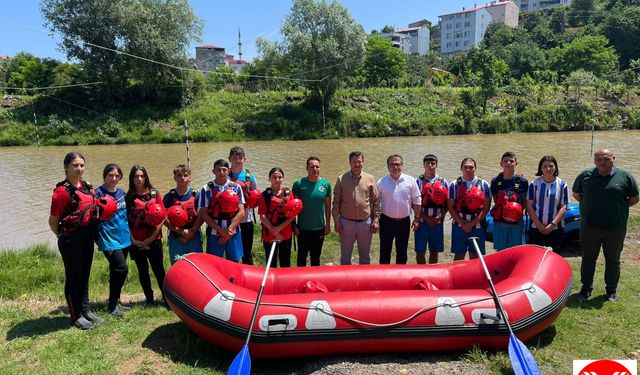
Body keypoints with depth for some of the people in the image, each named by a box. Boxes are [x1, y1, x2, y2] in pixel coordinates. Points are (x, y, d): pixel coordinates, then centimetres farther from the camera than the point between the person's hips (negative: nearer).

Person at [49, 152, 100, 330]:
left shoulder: (86, 186, 7)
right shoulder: (62, 190, -15)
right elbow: (53, 221, -12)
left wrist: (93, 234, 13)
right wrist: (63, 237, -1)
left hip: (87, 236, 7)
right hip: (71, 238, -7)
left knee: (84, 275, 17)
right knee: (73, 277, 5)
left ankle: (86, 311, 30)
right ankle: (76, 316, 18)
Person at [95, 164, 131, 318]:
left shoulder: (121, 193, 9)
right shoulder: (98, 193, -10)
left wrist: (130, 233, 18)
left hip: (124, 238, 7)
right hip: (109, 240, -7)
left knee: (117, 271, 16)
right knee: (122, 269, -14)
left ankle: (115, 302, 30)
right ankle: (112, 305, 2)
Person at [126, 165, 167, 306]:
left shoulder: (155, 194, 2)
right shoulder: (128, 197, 4)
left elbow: (162, 217, -2)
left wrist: (152, 237, -8)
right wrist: (132, 239, -6)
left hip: (154, 240, -1)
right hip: (136, 242, 2)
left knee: (159, 270, -1)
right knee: (143, 270, 9)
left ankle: (167, 298, 8)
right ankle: (149, 299, 20)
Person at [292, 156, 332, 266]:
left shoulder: (326, 184, -2)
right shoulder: (299, 184, -8)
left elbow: (328, 205, 5)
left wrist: (328, 224, 4)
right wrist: (294, 225, -4)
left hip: (320, 228, 2)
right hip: (303, 228, -2)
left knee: (316, 256, 17)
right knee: (302, 255, 13)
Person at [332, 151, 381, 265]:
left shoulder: (370, 179, 1)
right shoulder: (341, 179, -2)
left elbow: (376, 201, 3)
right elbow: (336, 202, 1)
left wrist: (376, 220, -1)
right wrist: (336, 220, -4)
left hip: (365, 222, 1)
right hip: (346, 222, -1)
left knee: (365, 255, 15)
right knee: (345, 255, 12)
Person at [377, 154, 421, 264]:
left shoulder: (410, 181, -2)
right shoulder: (381, 182, -3)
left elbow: (416, 201, 4)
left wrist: (416, 218, 3)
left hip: (404, 222, 1)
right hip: (387, 221, -1)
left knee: (402, 252, 14)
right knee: (385, 251, 9)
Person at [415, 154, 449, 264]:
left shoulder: (443, 182, 6)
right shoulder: (418, 181, 0)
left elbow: (447, 204, 5)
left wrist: (438, 217, -9)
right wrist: (426, 218, -12)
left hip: (437, 222, 2)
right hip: (422, 221, -2)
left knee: (434, 251, 11)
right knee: (420, 251, 2)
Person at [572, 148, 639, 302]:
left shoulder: (625, 176, -2)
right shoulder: (585, 175, 1)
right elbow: (576, 194, 14)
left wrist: (618, 208, 0)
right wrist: (589, 206, 5)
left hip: (615, 228, 0)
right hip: (589, 227, 1)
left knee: (613, 260, 13)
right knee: (588, 259, 11)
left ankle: (612, 290, 29)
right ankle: (586, 288, 25)